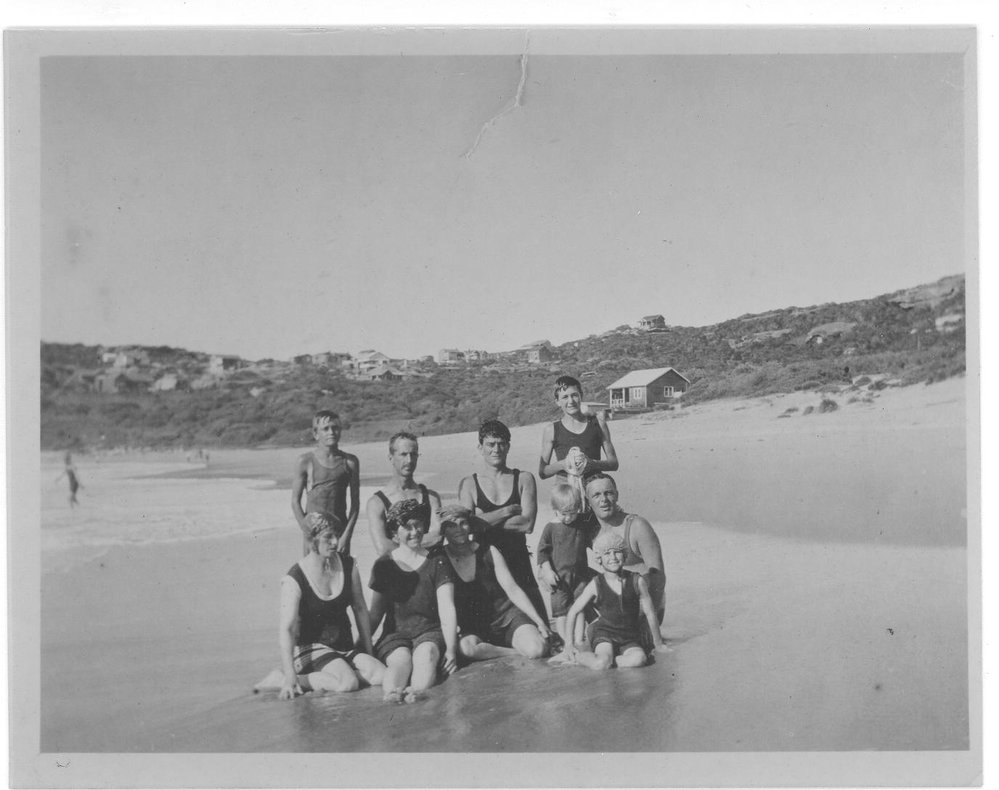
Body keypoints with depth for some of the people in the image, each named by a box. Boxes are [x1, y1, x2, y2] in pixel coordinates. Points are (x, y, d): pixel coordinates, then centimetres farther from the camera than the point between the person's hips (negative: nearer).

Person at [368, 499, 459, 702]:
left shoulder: (437, 562, 6)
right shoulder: (384, 565, 9)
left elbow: (447, 609, -1)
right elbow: (375, 613, 14)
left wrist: (451, 648, -13)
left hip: (430, 632, 0)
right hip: (395, 634, 1)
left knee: (426, 654, -34)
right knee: (401, 659, -33)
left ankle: (417, 691, -62)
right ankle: (392, 692, -62)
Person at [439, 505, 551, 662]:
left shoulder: (488, 552, 2)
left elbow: (512, 590, 1)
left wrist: (539, 622, -4)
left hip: (505, 615, 0)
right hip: (471, 626, 0)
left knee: (537, 649, -28)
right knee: (467, 648, -37)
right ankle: (516, 653, -14)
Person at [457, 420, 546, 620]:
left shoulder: (524, 479, 8)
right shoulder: (468, 484, 7)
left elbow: (527, 524, -5)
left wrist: (487, 520, -8)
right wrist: (508, 511, -7)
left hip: (518, 560, 1)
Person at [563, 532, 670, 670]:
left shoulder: (637, 581, -2)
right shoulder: (596, 585, -4)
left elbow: (649, 613, 9)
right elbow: (573, 612, 6)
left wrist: (658, 644, 18)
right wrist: (568, 643, 1)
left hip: (630, 638, 1)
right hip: (604, 634, -1)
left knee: (639, 659, -32)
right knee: (601, 663, -32)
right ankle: (577, 655, -2)